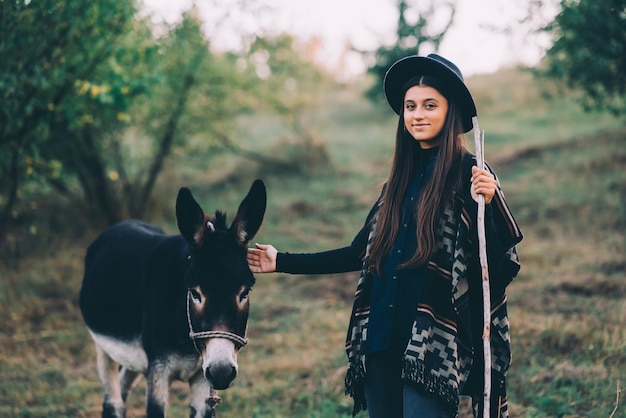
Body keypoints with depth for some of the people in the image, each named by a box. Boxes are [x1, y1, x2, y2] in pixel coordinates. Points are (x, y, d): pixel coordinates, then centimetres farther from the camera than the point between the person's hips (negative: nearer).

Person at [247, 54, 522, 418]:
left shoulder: (468, 173, -5)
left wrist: (488, 203, -29)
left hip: (434, 344, -7)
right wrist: (282, 262, 21)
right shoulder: (401, 178, 14)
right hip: (381, 339, 7)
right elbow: (361, 254, 20)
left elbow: (503, 262, -12)